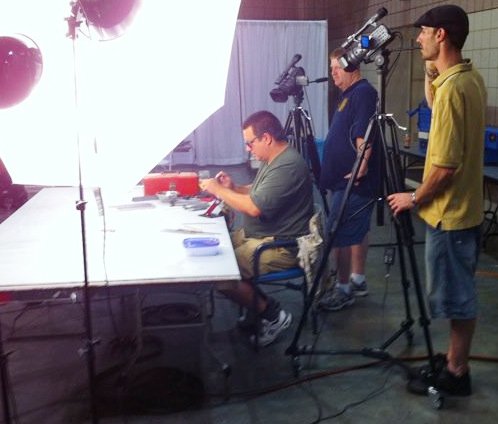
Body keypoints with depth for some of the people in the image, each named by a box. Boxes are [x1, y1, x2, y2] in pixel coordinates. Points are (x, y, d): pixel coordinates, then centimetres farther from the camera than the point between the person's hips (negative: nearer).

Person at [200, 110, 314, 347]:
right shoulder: (273, 159, 9)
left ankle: (272, 314, -1)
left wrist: (218, 190, -16)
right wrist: (233, 188, 3)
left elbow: (254, 208, -28)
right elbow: (259, 193, 22)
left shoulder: (288, 166, -24)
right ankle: (258, 305, 14)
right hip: (256, 234, 11)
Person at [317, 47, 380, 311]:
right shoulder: (349, 94, 18)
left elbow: (364, 135, -23)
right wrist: (331, 175, 21)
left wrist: (360, 168, -27)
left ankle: (343, 289, 2)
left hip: (353, 182, -10)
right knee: (356, 232, 15)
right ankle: (357, 281, 24)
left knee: (339, 235, -7)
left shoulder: (363, 92, -13)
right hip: (344, 180, 10)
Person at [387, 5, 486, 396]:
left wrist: (414, 199, -9)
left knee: (455, 296, 4)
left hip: (450, 213, -10)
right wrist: (436, 73, 11)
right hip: (464, 208, 10)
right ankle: (455, 361, 32)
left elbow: (446, 166, -25)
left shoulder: (451, 89, -23)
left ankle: (456, 373, 20)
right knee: (459, 294, 18)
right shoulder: (471, 78, 6)